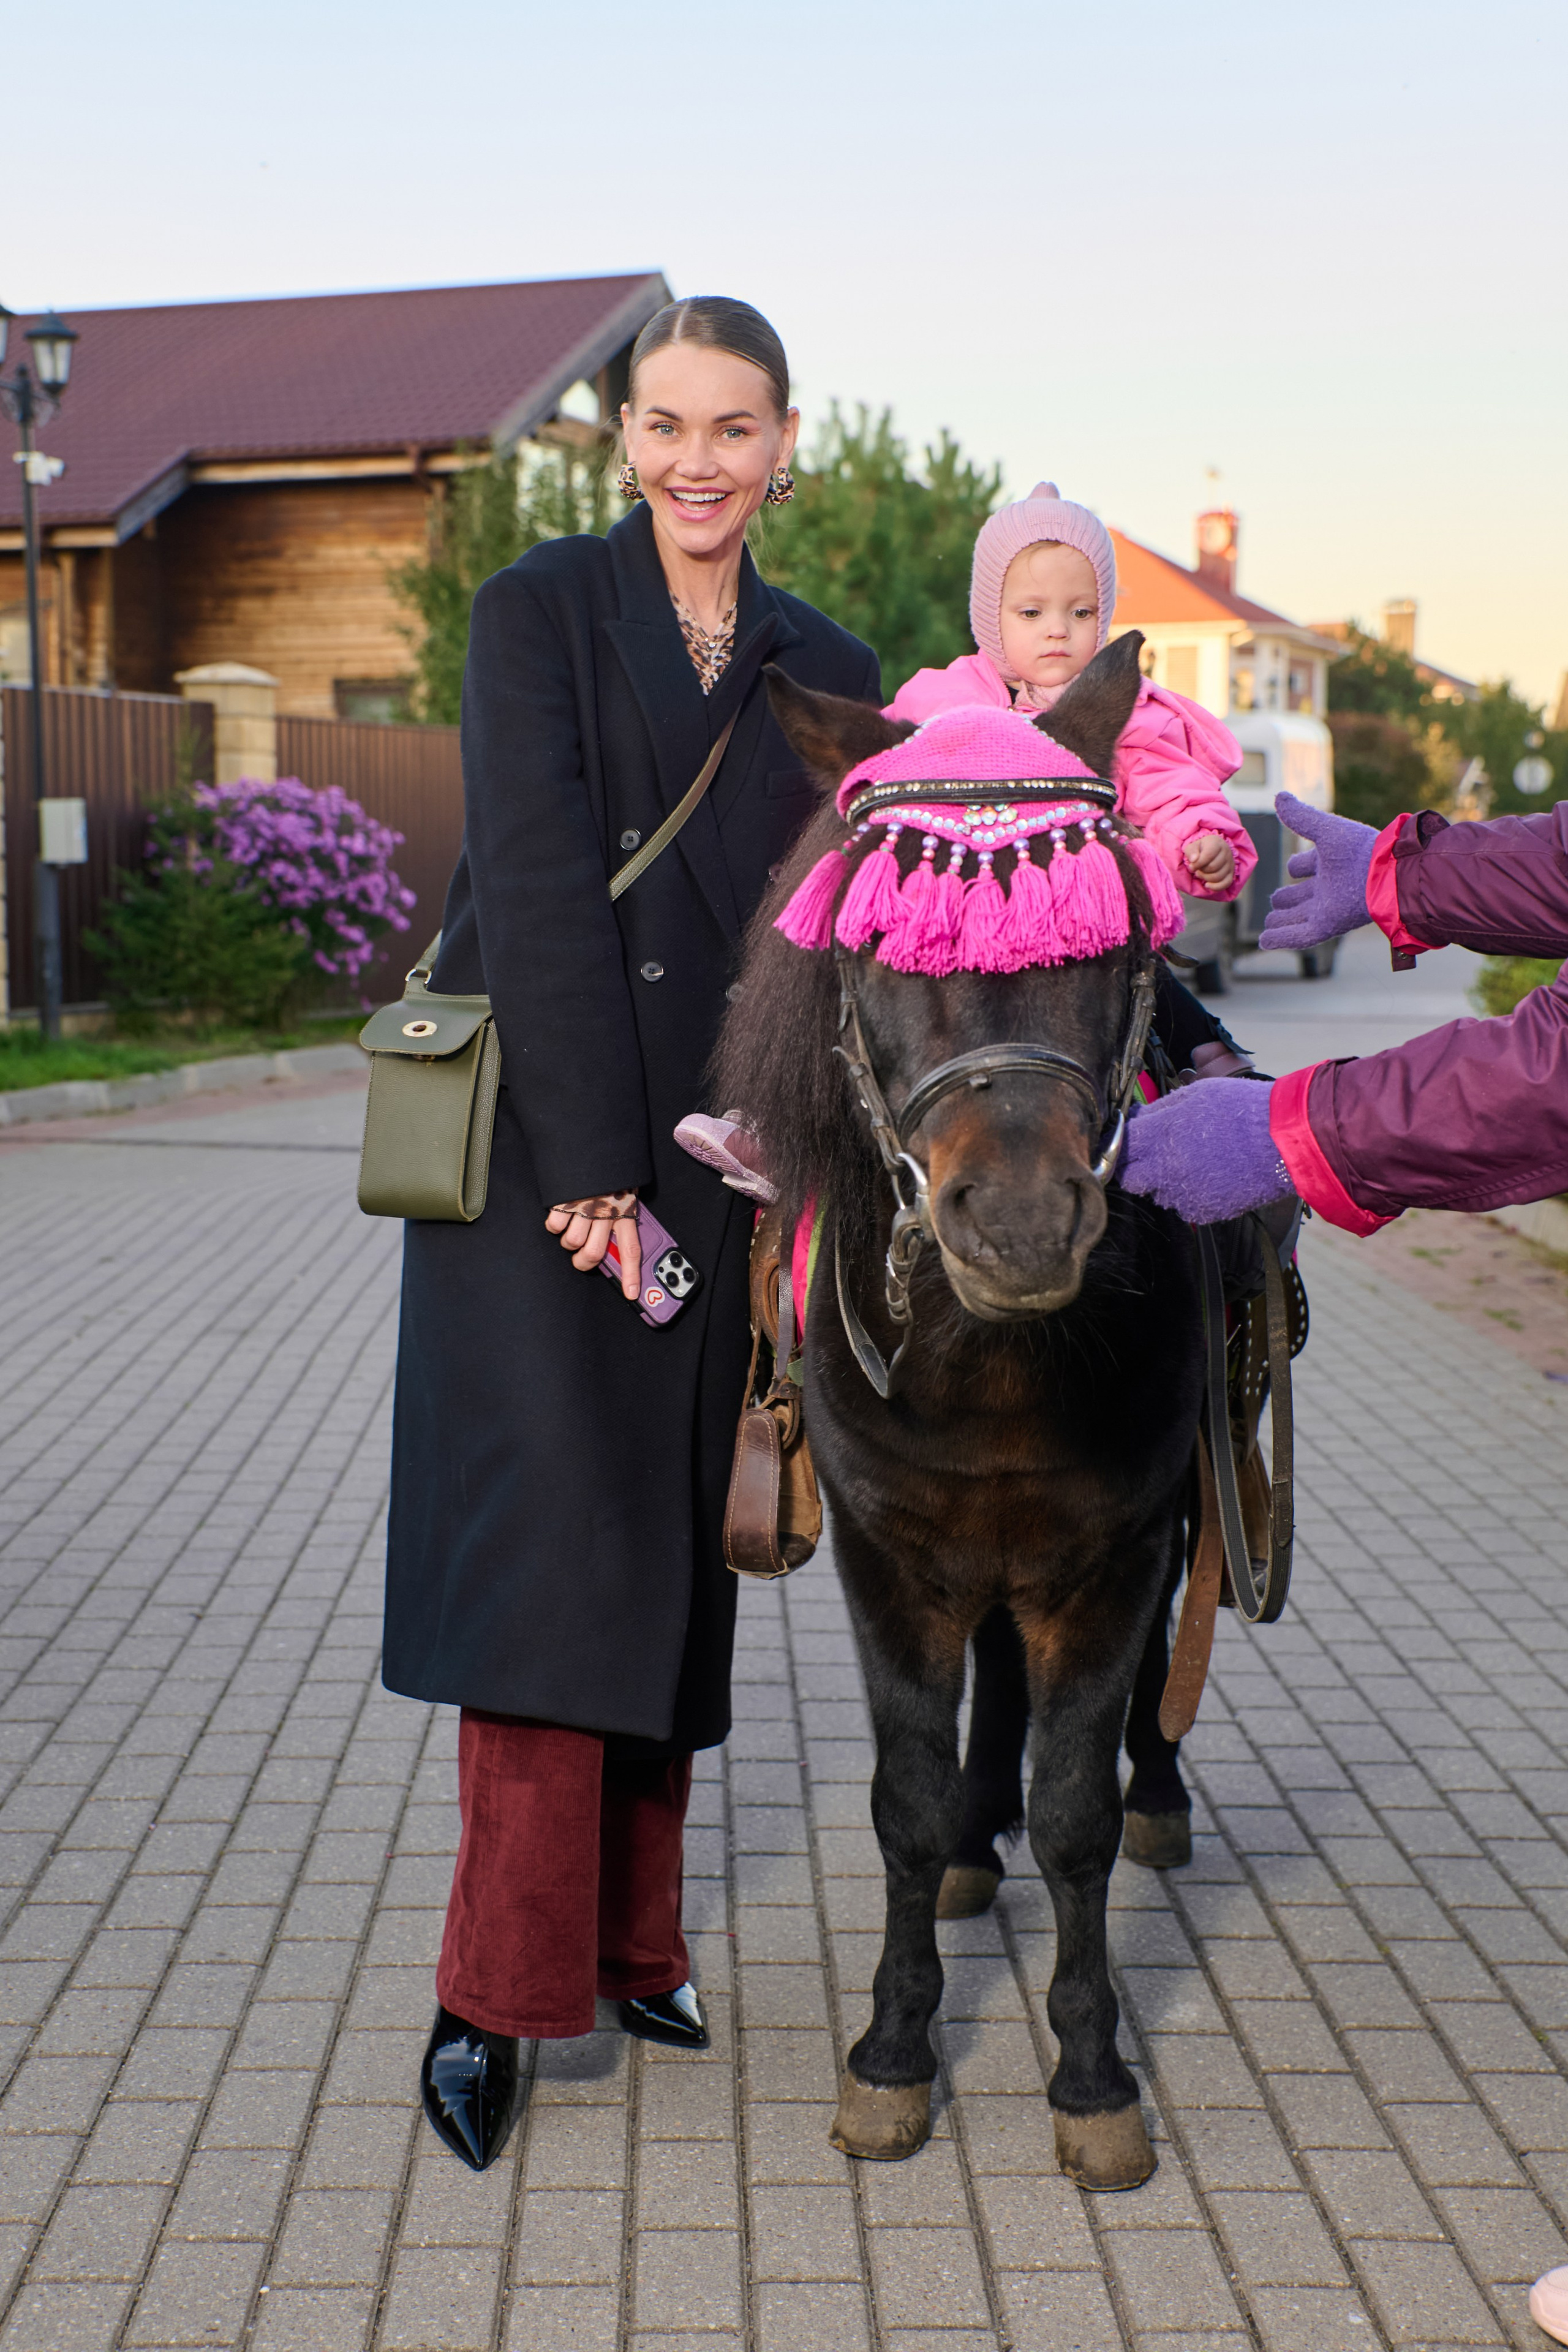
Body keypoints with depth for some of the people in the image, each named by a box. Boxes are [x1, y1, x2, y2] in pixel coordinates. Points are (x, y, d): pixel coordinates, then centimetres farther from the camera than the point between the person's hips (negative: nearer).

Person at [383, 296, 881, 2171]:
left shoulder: (826, 673, 12)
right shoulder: (539, 610, -1)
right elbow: (536, 881, -10)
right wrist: (593, 1164, -16)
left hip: (709, 1158, 4)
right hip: (525, 1145, -4)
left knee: (669, 1548, 9)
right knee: (550, 1538, -9)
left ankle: (630, 1936, 23)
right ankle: (495, 1987, -2)